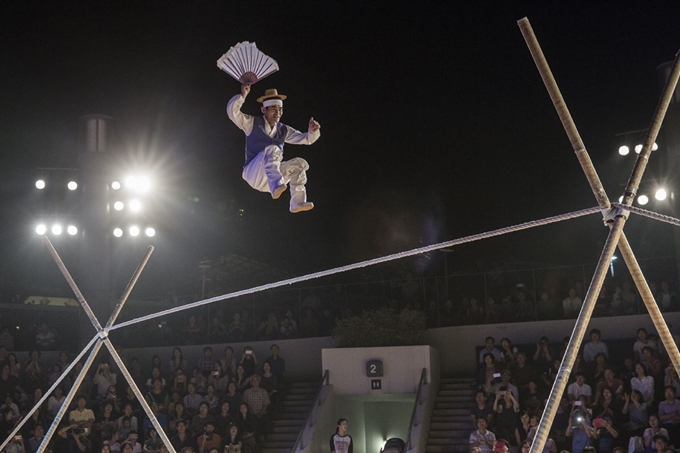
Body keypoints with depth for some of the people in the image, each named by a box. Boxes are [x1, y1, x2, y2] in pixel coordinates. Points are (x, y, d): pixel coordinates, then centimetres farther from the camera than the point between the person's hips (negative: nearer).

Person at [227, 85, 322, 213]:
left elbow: (306, 139, 9)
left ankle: (297, 203, -18)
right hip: (254, 174, -5)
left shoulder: (283, 130, 13)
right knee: (272, 149, -30)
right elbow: (232, 111, -11)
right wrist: (242, 96, -24)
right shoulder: (253, 124, 3)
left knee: (300, 163, -10)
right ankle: (276, 187, -50)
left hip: (270, 180, 5)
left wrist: (312, 131, -13)